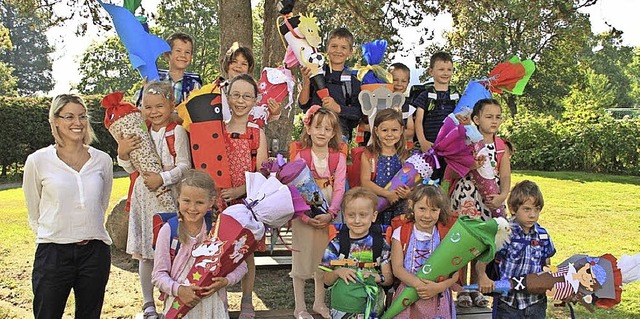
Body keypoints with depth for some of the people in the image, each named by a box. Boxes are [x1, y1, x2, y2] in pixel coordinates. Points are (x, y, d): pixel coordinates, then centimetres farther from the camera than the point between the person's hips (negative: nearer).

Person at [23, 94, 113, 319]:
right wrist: (51, 235, 8)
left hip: (95, 252, 2)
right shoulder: (38, 161, -3)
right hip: (53, 252, -2)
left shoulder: (103, 160, 3)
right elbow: (34, 213, 8)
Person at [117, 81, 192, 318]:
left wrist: (162, 178, -22)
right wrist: (123, 154, -6)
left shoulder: (177, 131, -6)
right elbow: (132, 168, 12)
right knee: (145, 253, 10)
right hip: (144, 197, 5)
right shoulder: (139, 133, 9)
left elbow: (184, 165, -10)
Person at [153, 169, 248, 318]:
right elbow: (159, 274, -6)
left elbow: (240, 265, 0)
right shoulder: (168, 230, -8)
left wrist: (225, 281, -17)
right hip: (178, 304, 0)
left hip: (213, 305, 1)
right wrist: (178, 289, -22)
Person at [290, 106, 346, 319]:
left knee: (323, 259, 14)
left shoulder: (339, 158, 0)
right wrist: (308, 217, -20)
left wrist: (329, 215, -20)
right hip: (303, 216, -2)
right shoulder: (301, 156, -5)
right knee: (301, 258, 5)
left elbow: (338, 190, -6)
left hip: (327, 217, 2)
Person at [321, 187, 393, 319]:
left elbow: (389, 279, 3)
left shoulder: (380, 244, 1)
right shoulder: (337, 244, 0)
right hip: (342, 303, 0)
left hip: (373, 305, 0)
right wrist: (338, 272, -16)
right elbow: (327, 280, 3)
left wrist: (378, 277, -16)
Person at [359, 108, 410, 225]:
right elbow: (365, 182, -10)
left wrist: (408, 193, -19)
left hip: (398, 207, 1)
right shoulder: (369, 155, -1)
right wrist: (387, 193, -22)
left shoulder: (404, 156, 5)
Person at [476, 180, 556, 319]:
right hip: (508, 305, -4)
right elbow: (482, 261, -12)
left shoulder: (543, 235, 3)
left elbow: (547, 266, 15)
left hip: (537, 304, 4)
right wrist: (482, 276, -32)